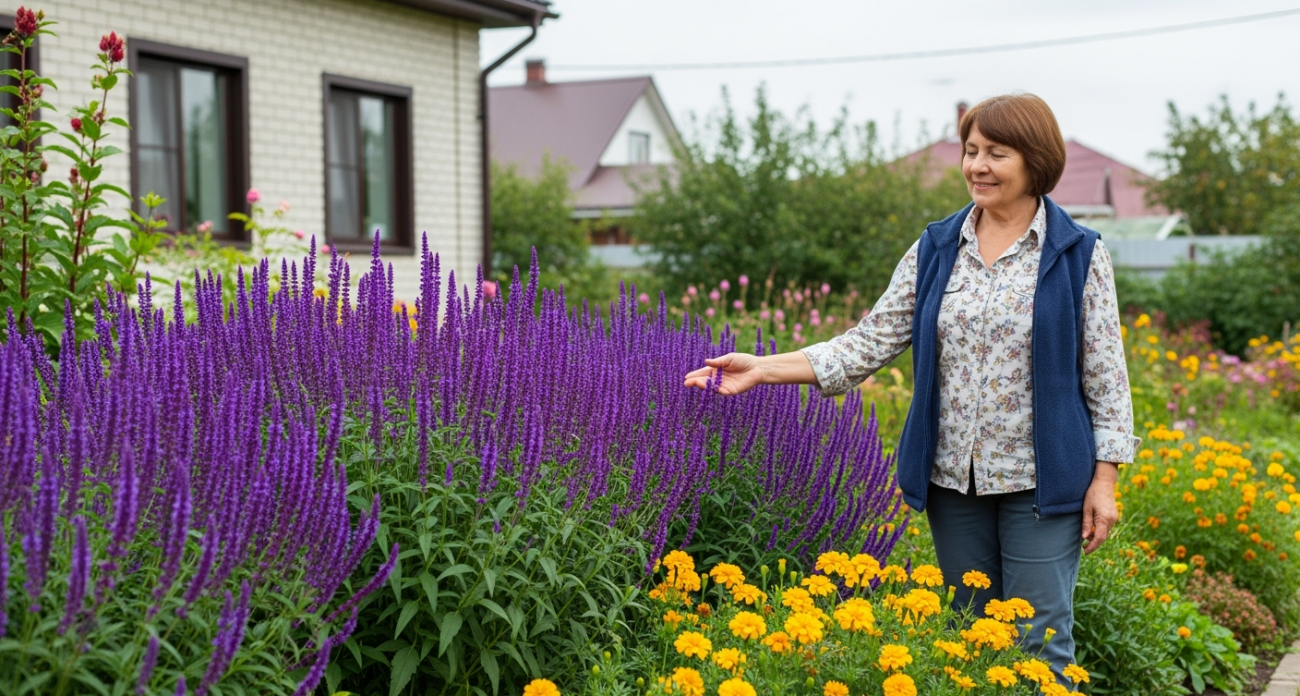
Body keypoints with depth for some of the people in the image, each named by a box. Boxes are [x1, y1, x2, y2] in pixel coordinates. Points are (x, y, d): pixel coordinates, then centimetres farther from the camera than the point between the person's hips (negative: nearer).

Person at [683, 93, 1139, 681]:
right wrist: (763, 370, -6)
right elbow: (872, 342, 3)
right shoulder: (935, 249, 6)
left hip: (1040, 479, -3)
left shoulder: (1080, 255, -2)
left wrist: (1104, 479, -6)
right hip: (954, 477, 4)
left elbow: (1105, 372, -2)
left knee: (1039, 642, -1)